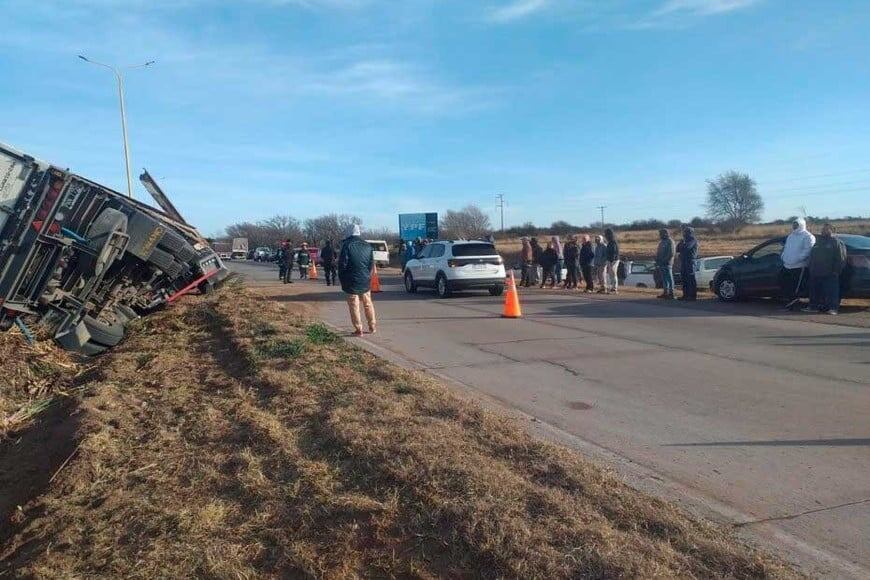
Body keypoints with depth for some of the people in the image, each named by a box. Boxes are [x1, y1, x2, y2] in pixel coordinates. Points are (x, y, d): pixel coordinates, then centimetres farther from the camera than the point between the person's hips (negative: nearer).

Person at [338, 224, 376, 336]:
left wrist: (342, 279, 0)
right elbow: (372, 263, 9)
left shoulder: (347, 245, -12)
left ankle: (358, 329, 3)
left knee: (354, 306, 2)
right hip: (365, 280, 5)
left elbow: (342, 264, -12)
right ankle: (372, 326, 25)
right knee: (368, 303, 18)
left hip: (352, 281, -5)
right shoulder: (367, 246, 6)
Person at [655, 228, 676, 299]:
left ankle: (671, 293, -6)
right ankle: (665, 292, 17)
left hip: (667, 263, -9)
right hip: (661, 264, 9)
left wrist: (665, 260, -20)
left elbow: (671, 253, -16)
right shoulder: (661, 242, 18)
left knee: (669, 278, -7)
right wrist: (657, 261, 16)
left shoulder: (670, 242, -9)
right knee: (664, 278, 12)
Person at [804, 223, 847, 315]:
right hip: (816, 273, 6)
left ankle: (833, 308, -6)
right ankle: (814, 306, 15)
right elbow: (811, 255, 24)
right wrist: (809, 267, 15)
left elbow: (840, 258, -6)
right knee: (815, 290, 8)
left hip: (829, 273, -6)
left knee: (831, 290, -7)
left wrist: (836, 270, -14)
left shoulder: (836, 242, 1)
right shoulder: (818, 241, 21)